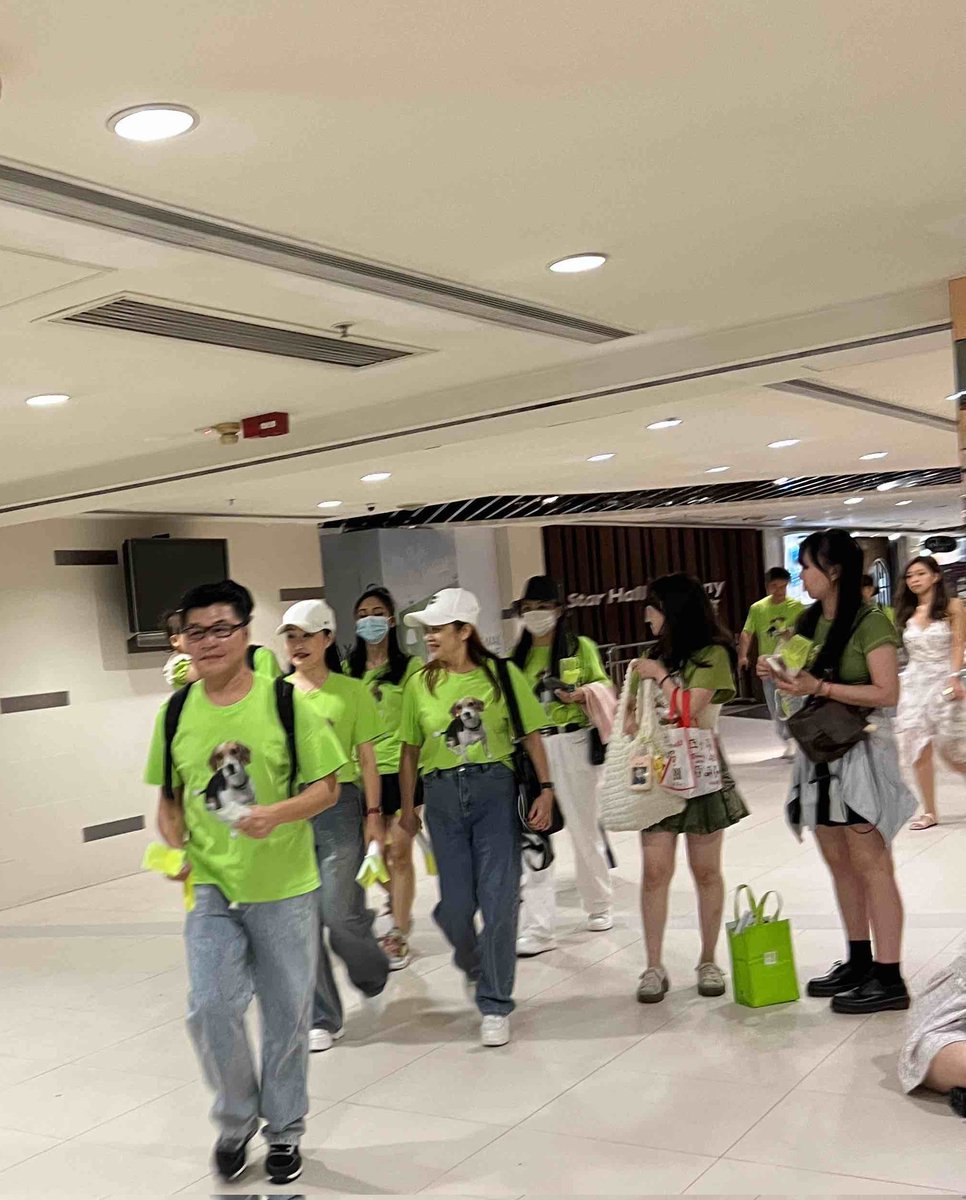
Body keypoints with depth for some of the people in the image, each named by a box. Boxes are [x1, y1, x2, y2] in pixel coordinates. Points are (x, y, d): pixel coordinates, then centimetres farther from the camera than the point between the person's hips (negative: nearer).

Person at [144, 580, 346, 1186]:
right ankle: (237, 1117, 25)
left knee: (287, 1013, 10)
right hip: (210, 887, 2)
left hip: (285, 886, -2)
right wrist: (175, 845, -8)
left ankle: (284, 1130, 33)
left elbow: (327, 788, -5)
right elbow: (170, 799, 11)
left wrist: (277, 814, -23)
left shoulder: (285, 703, -9)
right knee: (211, 1008, -5)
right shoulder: (177, 712, 1)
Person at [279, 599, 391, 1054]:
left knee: (341, 912, -6)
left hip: (338, 804, -3)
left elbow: (366, 758, 2)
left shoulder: (351, 691, 1)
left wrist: (373, 815, -3)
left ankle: (373, 978, 27)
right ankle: (323, 1019, 16)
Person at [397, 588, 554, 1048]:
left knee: (499, 899, -4)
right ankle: (473, 965, 37)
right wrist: (408, 808, 11)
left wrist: (546, 788, -6)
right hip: (442, 794, 2)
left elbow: (531, 734, 2)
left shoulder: (501, 674, -1)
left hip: (494, 789, -2)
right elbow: (410, 751, 11)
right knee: (455, 905, 3)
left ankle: (494, 1004, 11)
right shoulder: (421, 684, 5)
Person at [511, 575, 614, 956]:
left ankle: (599, 906, 29)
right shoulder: (518, 657, 12)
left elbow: (605, 688, 2)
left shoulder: (580, 647, 2)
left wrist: (581, 693, -16)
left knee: (584, 827, 8)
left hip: (572, 745, -3)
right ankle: (537, 927, 0)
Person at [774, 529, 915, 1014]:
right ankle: (859, 962, 24)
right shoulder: (809, 621, 10)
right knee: (838, 860, 12)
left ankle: (888, 979, 0)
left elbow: (887, 692, -18)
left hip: (860, 748, -8)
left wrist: (820, 688, -22)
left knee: (869, 861, -5)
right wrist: (784, 676, 0)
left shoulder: (870, 623, -12)